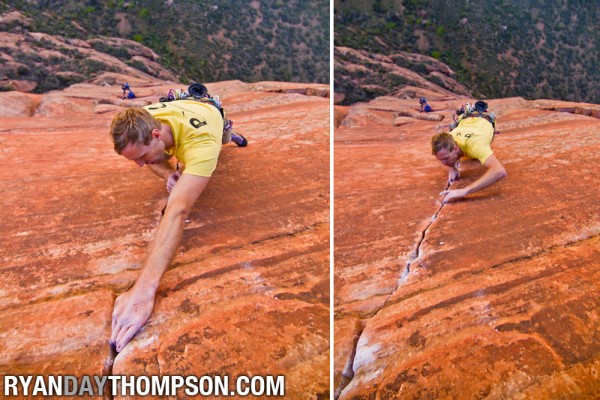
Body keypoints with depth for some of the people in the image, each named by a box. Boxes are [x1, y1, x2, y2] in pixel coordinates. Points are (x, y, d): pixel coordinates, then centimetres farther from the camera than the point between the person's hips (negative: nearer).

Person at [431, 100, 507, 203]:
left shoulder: (474, 145, -55)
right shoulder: (445, 144, -40)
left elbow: (500, 171, -68)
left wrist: (464, 190, -77)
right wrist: (452, 168, -34)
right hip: (465, 121, 2)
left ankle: (480, 109, 48)